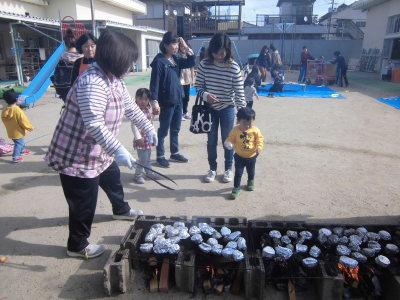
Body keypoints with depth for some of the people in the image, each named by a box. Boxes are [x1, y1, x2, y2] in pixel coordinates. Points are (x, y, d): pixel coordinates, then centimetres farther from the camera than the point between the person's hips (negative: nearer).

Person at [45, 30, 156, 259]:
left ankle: (121, 210, 58)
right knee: (84, 204, 5)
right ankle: (77, 245, 27)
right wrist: (119, 150, -36)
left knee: (114, 181, 29)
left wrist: (148, 127, 15)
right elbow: (94, 124, -36)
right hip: (77, 156, -10)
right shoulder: (92, 83, -29)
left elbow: (130, 107, 14)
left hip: (101, 153, 10)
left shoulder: (114, 79, 3)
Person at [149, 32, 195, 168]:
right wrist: (154, 101, -21)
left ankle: (175, 153, 29)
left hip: (178, 100, 7)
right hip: (166, 102, -7)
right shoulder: (159, 61, -12)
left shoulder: (176, 59, 9)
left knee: (175, 129, 16)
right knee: (163, 130, 5)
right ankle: (160, 156, 17)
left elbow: (192, 62, 12)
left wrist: (186, 47, 2)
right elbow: (154, 82, -16)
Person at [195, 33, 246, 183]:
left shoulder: (234, 67, -16)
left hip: (227, 108, -2)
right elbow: (198, 85, -2)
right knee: (211, 140, 11)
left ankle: (228, 169, 27)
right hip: (210, 108, 2)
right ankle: (212, 169, 28)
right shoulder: (205, 64, -10)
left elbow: (239, 91, -15)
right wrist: (205, 95, -23)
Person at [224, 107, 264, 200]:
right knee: (238, 173, 0)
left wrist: (259, 147, -22)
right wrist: (228, 143, -29)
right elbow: (231, 138, -7)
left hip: (251, 156, 1)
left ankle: (250, 182, 49)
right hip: (239, 156, -1)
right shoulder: (236, 130, -15)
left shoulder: (255, 130, -14)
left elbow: (260, 139, -5)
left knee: (251, 171, 22)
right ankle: (236, 188, 11)